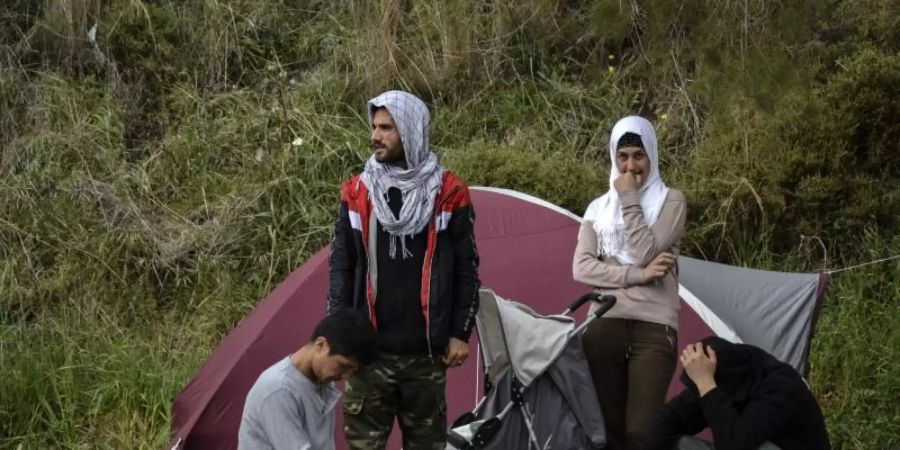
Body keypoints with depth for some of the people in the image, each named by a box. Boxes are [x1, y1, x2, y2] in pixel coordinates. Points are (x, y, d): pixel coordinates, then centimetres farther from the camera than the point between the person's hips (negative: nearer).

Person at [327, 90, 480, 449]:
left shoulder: (448, 194, -1)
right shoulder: (356, 193, 4)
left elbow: (466, 268, 3)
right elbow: (341, 266, 7)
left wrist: (460, 333, 0)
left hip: (425, 352, -1)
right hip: (368, 350, 1)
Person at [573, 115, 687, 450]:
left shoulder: (671, 202, 7)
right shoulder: (598, 208, 16)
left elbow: (645, 253, -8)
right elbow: (581, 268, 2)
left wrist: (629, 200, -4)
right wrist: (638, 276, -9)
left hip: (653, 328, -3)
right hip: (604, 326, 3)